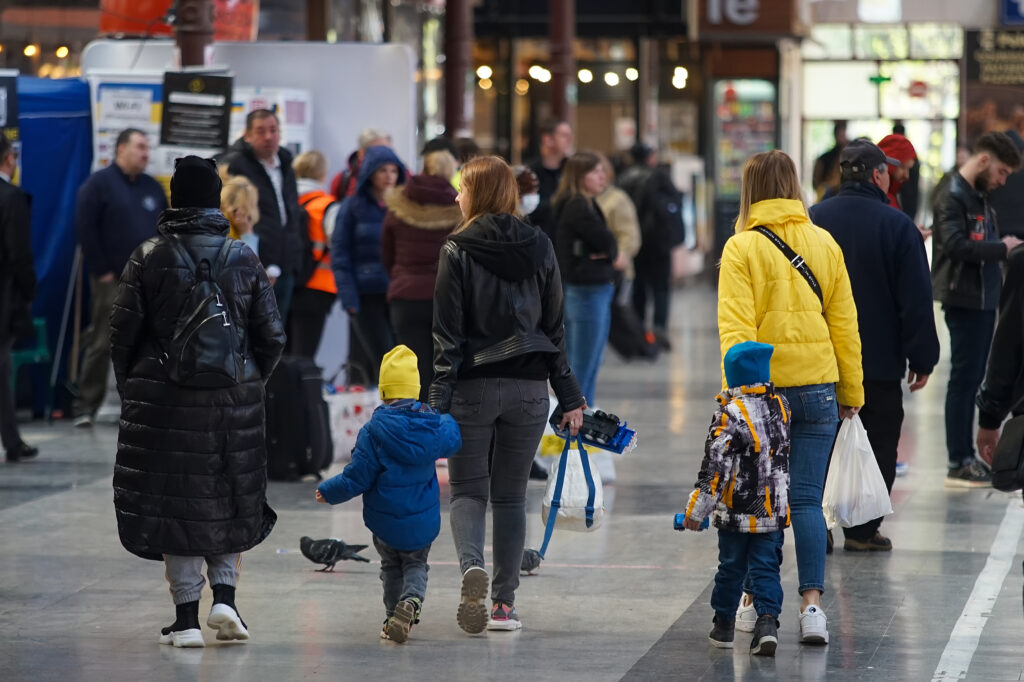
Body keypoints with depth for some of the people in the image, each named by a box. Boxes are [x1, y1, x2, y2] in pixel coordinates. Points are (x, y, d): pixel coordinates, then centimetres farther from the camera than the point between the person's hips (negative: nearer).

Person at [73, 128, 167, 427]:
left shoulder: (152, 187, 15)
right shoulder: (99, 184, -4)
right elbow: (85, 229, -9)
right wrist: (101, 271, -12)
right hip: (112, 280, -6)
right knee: (101, 343, -6)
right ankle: (86, 405, -1)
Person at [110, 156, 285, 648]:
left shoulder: (149, 257, -5)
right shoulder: (243, 259, 1)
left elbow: (123, 333, -4)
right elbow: (271, 336, 2)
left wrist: (131, 388, 10)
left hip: (163, 399, -2)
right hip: (233, 401, 2)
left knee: (174, 501, 4)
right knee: (229, 500, 16)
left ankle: (187, 617, 4)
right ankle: (224, 596, 2)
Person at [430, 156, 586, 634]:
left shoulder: (457, 251, -6)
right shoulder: (540, 248, 5)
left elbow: (447, 334, -8)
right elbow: (554, 328, 8)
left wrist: (439, 401, -7)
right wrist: (569, 397, 12)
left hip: (473, 387, -3)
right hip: (529, 387, 3)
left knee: (468, 489, 6)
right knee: (511, 494, 11)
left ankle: (471, 565, -23)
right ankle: (504, 602, 8)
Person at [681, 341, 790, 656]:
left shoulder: (729, 414, -17)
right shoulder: (781, 406, 1)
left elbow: (714, 465, -18)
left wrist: (697, 509, -13)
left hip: (737, 513, -4)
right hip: (775, 511, 4)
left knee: (731, 567, 12)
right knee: (766, 568, 6)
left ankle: (724, 625, 24)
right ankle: (767, 621, -10)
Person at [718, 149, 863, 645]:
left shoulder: (742, 248, -6)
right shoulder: (825, 244, 6)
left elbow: (736, 326, -12)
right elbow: (844, 322, 9)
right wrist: (851, 391, 14)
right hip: (817, 385, 3)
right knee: (806, 499, 3)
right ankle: (811, 604, -8)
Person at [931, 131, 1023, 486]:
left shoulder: (979, 196, 16)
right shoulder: (952, 197, -13)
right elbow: (956, 244, -25)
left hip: (984, 300, 9)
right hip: (965, 301, -9)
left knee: (973, 378, 12)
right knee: (964, 379, -5)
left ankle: (967, 457, 18)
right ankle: (959, 464, -1)